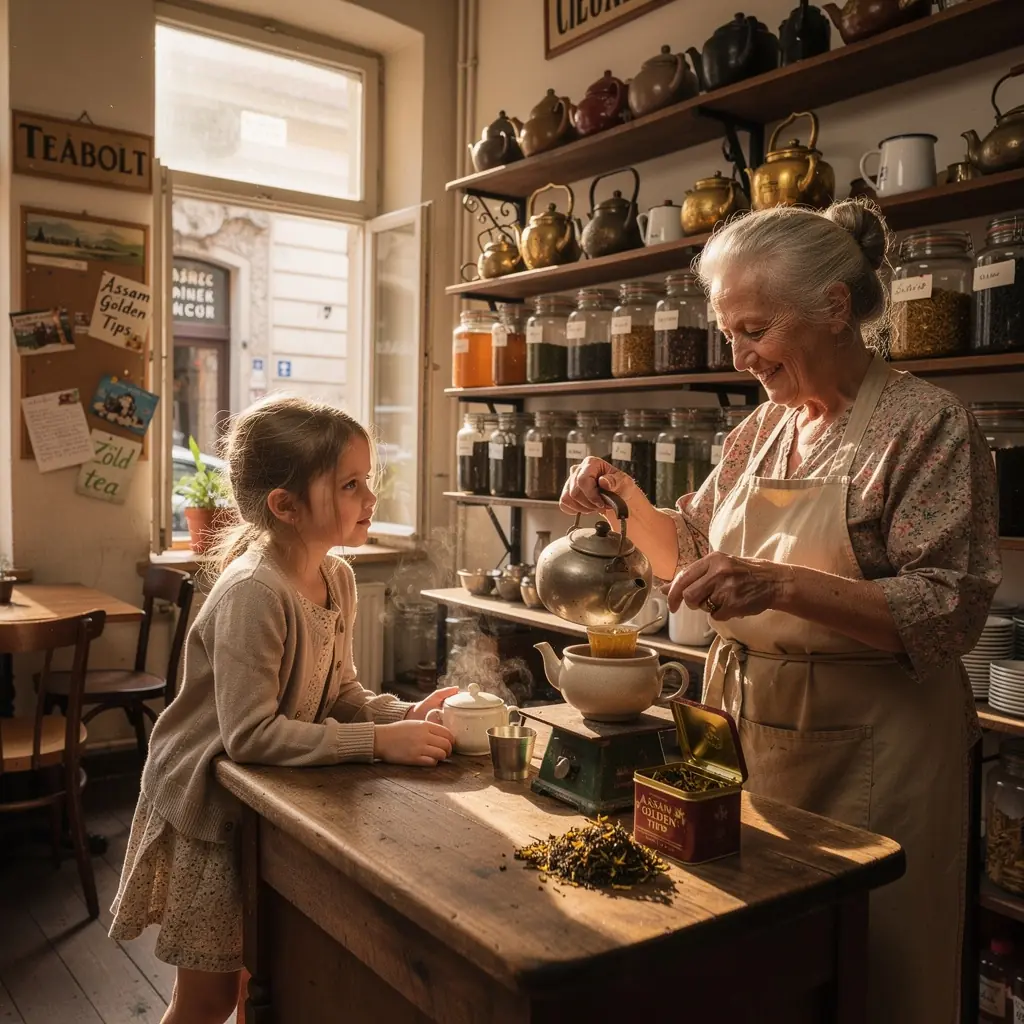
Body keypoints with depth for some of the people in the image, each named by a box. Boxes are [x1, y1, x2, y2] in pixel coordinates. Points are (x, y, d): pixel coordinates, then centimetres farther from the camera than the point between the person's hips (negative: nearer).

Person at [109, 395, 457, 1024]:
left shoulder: (338, 577, -4)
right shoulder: (254, 593, -30)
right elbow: (250, 733, -32)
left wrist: (404, 715, -13)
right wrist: (378, 742, -31)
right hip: (208, 811, -7)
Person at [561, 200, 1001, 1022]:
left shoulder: (927, 424, -10)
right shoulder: (762, 429, 8)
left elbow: (951, 610, -17)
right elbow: (691, 554, 18)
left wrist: (785, 586, -27)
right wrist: (630, 502, 0)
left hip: (864, 752, -5)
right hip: (742, 726, 6)